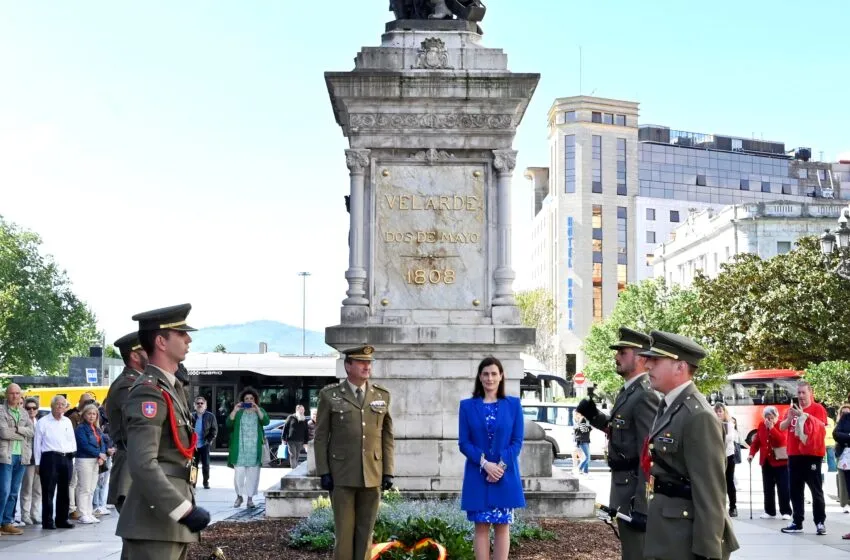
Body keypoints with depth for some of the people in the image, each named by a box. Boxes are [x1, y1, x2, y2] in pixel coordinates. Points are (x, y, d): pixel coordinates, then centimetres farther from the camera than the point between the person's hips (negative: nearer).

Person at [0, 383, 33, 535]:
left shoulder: (24, 413, 15)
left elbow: (31, 432, 4)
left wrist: (17, 429, -11)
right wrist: (22, 434, -4)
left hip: (21, 456, 6)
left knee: (14, 493, 8)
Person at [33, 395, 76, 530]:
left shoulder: (67, 422, 15)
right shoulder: (43, 422, 0)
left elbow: (73, 442, 21)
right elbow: (37, 443, -1)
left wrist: (70, 451, 3)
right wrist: (37, 464, -4)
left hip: (66, 458, 5)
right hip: (50, 458, -5)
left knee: (64, 492, 8)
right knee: (48, 491, -6)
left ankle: (62, 520, 16)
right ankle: (47, 521, -4)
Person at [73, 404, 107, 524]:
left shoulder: (97, 429, 15)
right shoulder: (80, 428, -9)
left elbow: (102, 443, 10)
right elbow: (84, 445, -17)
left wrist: (102, 457, -8)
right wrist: (99, 454, -14)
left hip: (95, 461, 8)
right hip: (84, 460, -8)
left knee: (91, 489, 11)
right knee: (84, 489, -5)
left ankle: (89, 513, 17)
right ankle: (83, 514, -2)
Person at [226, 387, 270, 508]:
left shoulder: (260, 411, 10)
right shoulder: (238, 412, 10)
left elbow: (266, 421, -8)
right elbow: (228, 424, -3)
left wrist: (257, 410, -20)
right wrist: (234, 411, -16)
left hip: (254, 448, 0)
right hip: (240, 447, 0)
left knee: (253, 474, 0)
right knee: (239, 473, -5)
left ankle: (250, 498, 6)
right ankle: (239, 496, 11)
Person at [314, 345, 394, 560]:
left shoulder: (382, 395, 6)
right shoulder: (330, 395, -1)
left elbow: (387, 436, 6)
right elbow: (321, 437, -1)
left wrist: (388, 472, 1)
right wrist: (324, 472, -7)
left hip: (372, 475, 2)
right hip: (342, 475, -2)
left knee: (366, 530, 6)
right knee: (344, 529, 0)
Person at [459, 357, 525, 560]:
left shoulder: (513, 404, 4)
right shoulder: (467, 406, 3)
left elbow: (517, 442, 0)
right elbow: (464, 443, -1)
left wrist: (501, 465, -14)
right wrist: (485, 463, -15)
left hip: (506, 476, 0)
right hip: (477, 476, 0)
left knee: (502, 526, 3)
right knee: (481, 526, 2)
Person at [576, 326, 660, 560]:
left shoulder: (645, 395, -20)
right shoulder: (627, 391, 12)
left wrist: (641, 505, -26)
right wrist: (593, 415, 6)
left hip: (636, 491, -10)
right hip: (625, 487, 10)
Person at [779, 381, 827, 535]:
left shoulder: (818, 408, -2)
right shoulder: (792, 409, 13)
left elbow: (821, 426, -19)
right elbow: (782, 427, 2)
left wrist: (804, 415, -29)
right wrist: (790, 417, -17)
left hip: (812, 455, -5)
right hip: (794, 455, 5)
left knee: (816, 490, -1)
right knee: (796, 491, 7)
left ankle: (820, 523, 1)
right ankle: (797, 523, 11)